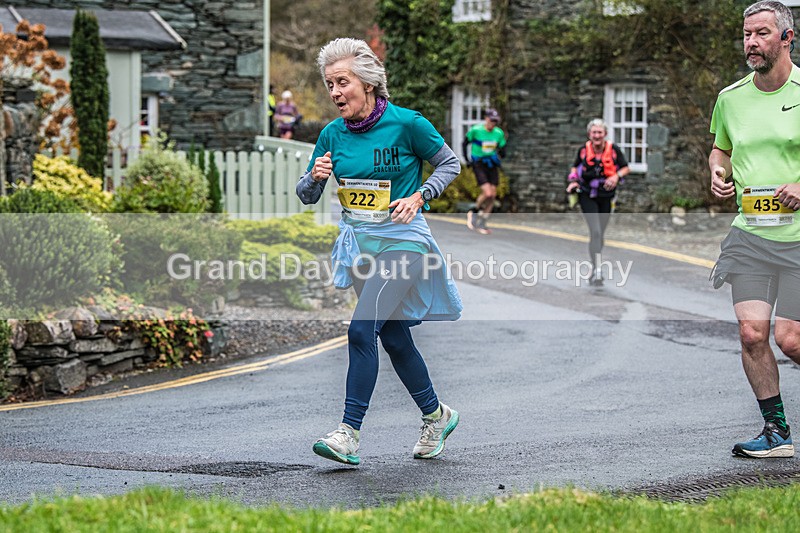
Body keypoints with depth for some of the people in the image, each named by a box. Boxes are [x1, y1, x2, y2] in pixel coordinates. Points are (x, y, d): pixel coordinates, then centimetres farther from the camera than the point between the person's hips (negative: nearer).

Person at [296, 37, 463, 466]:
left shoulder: (406, 124, -12)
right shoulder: (332, 134, 2)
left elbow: (450, 164, 1)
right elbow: (306, 197, 8)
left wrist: (417, 197, -13)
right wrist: (316, 176, -14)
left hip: (402, 240, -6)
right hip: (359, 242, 6)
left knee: (362, 329, -20)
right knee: (394, 338, 13)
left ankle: (349, 432, -18)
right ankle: (437, 416, 32)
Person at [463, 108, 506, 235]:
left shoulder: (499, 133, -1)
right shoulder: (476, 130, -12)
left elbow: (502, 151, 10)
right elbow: (465, 143, 2)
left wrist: (502, 152, -14)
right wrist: (467, 160, -3)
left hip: (492, 164, 5)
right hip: (479, 164, -5)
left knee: (493, 194, 1)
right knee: (487, 193, -19)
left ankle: (481, 224, 15)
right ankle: (473, 213, 8)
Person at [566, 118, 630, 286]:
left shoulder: (613, 150, -8)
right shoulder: (584, 150, -6)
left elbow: (626, 168, 2)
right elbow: (575, 167, 11)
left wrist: (617, 175, -18)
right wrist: (573, 181, -7)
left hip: (606, 196, 2)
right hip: (587, 196, -2)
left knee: (600, 234, 12)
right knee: (595, 231, -17)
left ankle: (596, 268, 32)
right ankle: (597, 270, -19)